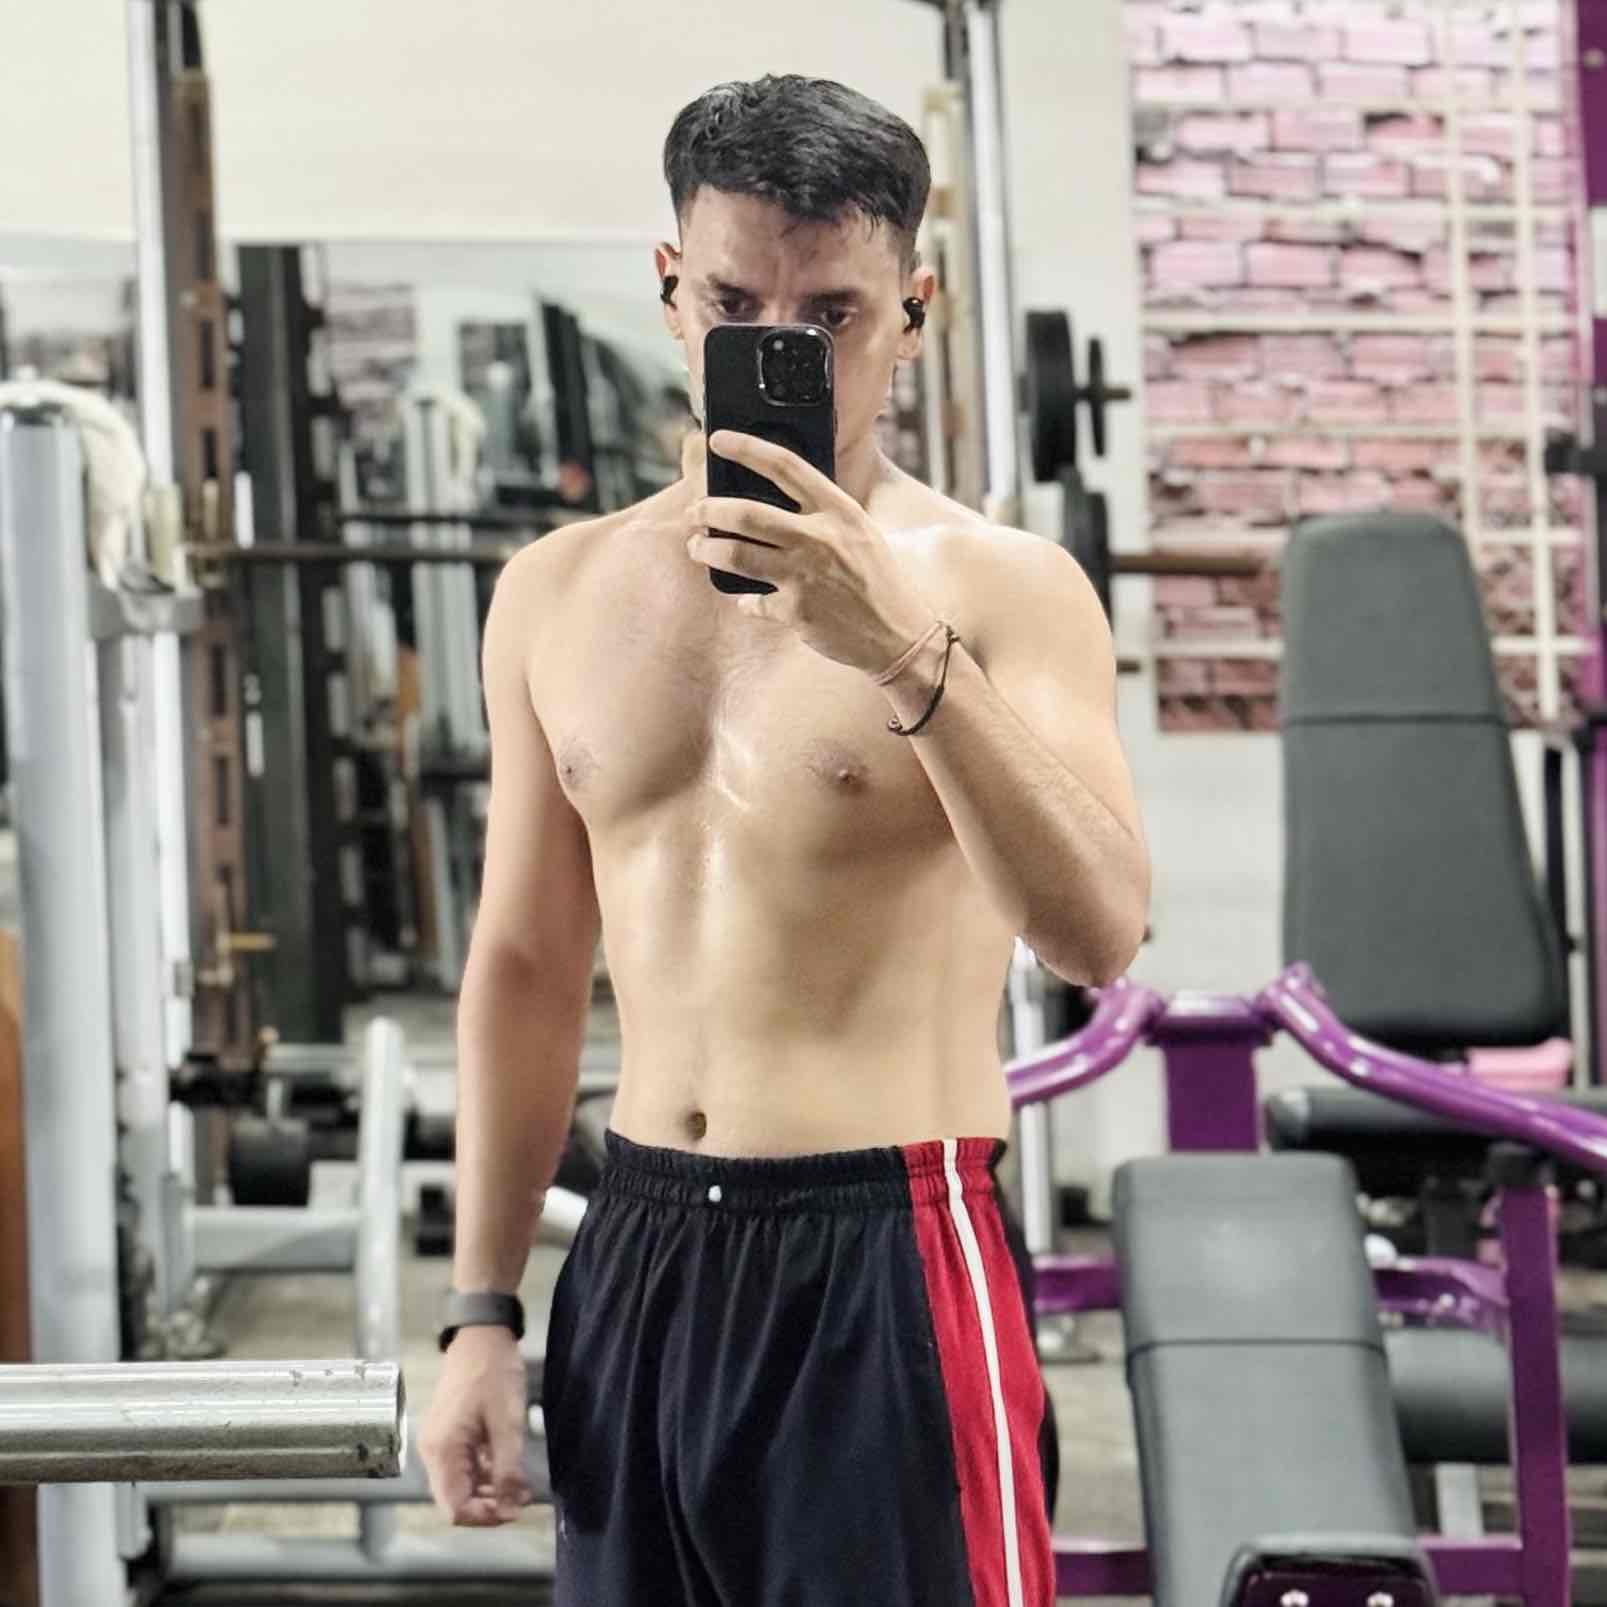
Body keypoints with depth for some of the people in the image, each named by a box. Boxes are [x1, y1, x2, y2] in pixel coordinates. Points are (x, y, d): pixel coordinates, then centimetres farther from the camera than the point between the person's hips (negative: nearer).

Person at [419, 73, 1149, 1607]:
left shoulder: (1001, 588, -5)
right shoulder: (559, 592, 10)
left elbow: (1097, 932, -19)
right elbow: (524, 965, 14)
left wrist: (902, 650, -30)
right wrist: (480, 1314, 11)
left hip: (889, 1258, -5)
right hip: (636, 1258, 5)